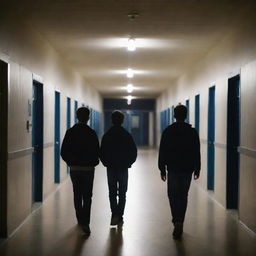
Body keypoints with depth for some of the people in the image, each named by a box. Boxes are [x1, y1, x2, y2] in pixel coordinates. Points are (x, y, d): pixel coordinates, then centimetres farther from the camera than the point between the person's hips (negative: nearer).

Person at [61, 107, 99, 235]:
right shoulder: (91, 133, -9)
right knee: (87, 196, 0)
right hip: (88, 168, -2)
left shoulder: (70, 132, -2)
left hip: (74, 168, 2)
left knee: (77, 195, 16)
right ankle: (85, 222, -13)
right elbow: (97, 152, -6)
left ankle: (80, 219, 25)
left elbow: (63, 152, -1)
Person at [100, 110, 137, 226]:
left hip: (111, 168, 0)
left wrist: (107, 163, 10)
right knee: (122, 194, 9)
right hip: (124, 169, 0)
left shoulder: (106, 136, -4)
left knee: (112, 193, 8)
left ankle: (114, 215, -9)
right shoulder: (127, 136, -4)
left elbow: (102, 153, -3)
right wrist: (128, 163, 9)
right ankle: (119, 217, 8)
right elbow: (134, 153, -4)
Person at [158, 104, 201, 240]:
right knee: (183, 196, 11)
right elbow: (197, 153, 2)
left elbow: (162, 152, -2)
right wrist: (197, 169, 10)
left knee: (173, 196, 7)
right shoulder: (192, 132, 0)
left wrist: (162, 169, 4)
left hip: (173, 169, -1)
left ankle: (177, 221, -11)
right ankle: (179, 223, 14)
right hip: (187, 169, 2)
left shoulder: (168, 131, -3)